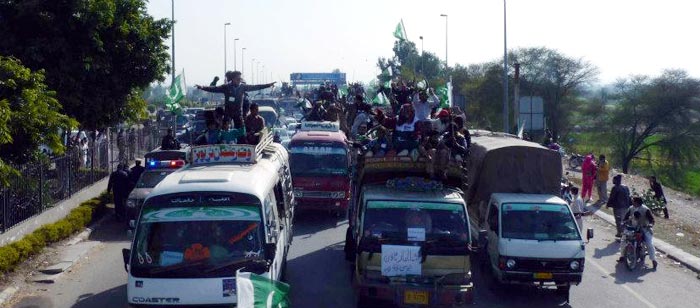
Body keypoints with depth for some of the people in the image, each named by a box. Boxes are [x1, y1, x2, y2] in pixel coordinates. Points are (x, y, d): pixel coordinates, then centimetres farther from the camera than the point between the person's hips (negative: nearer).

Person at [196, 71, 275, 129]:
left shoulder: (242, 87, 2)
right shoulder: (226, 87, -7)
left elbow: (254, 87, 8)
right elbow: (214, 89, -12)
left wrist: (268, 85, 9)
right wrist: (202, 88, -24)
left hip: (238, 113, 3)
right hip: (227, 112, -3)